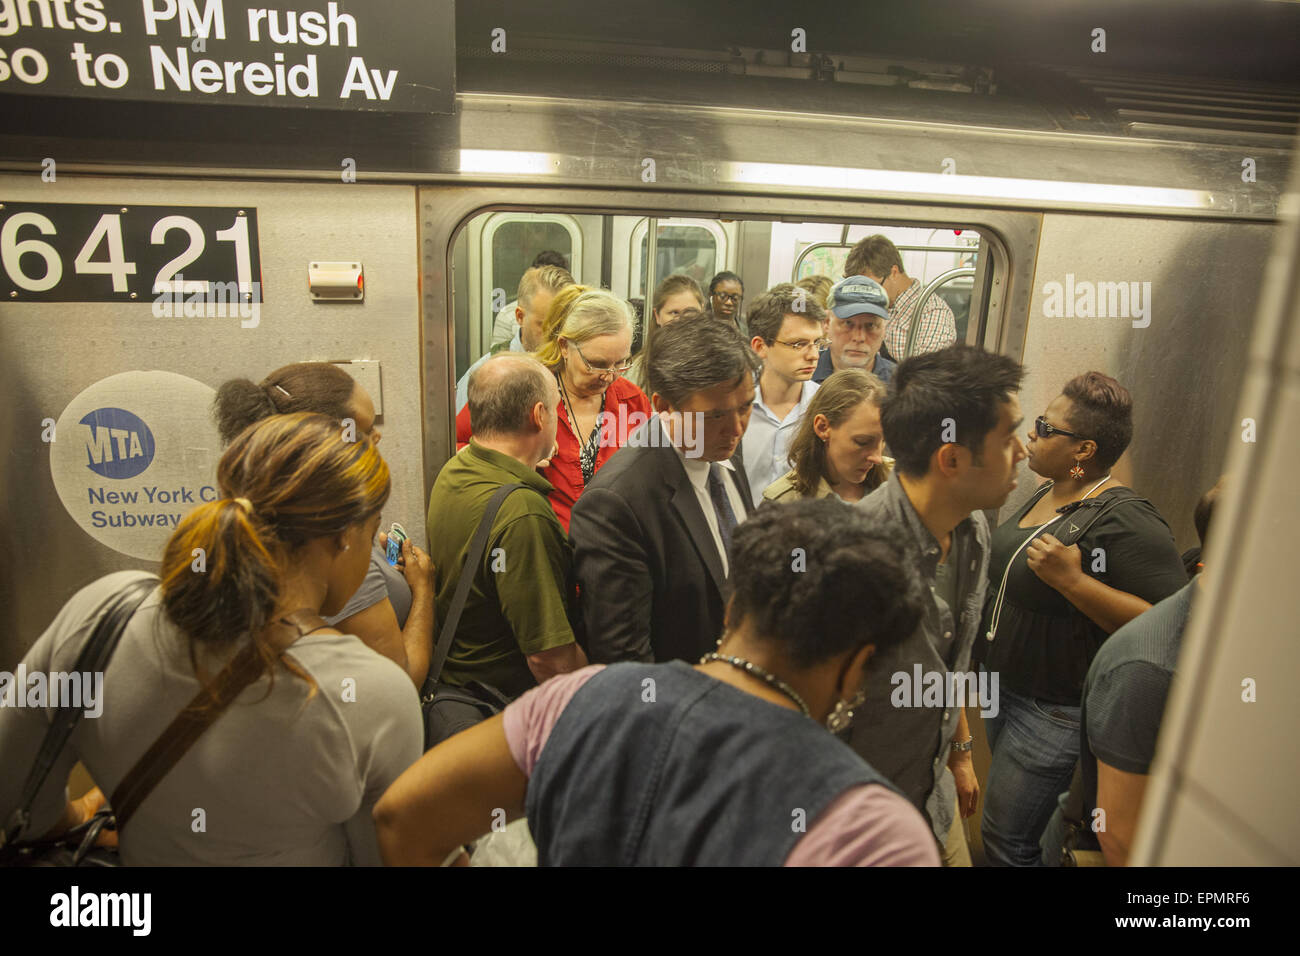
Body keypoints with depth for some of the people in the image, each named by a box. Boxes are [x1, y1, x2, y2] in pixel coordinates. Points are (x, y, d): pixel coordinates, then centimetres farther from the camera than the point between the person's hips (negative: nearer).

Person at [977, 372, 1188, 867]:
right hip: (1004, 686, 9)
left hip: (1054, 711, -9)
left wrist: (1073, 581, -35)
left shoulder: (1127, 522, -24)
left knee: (1006, 838, 3)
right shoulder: (1048, 493, 5)